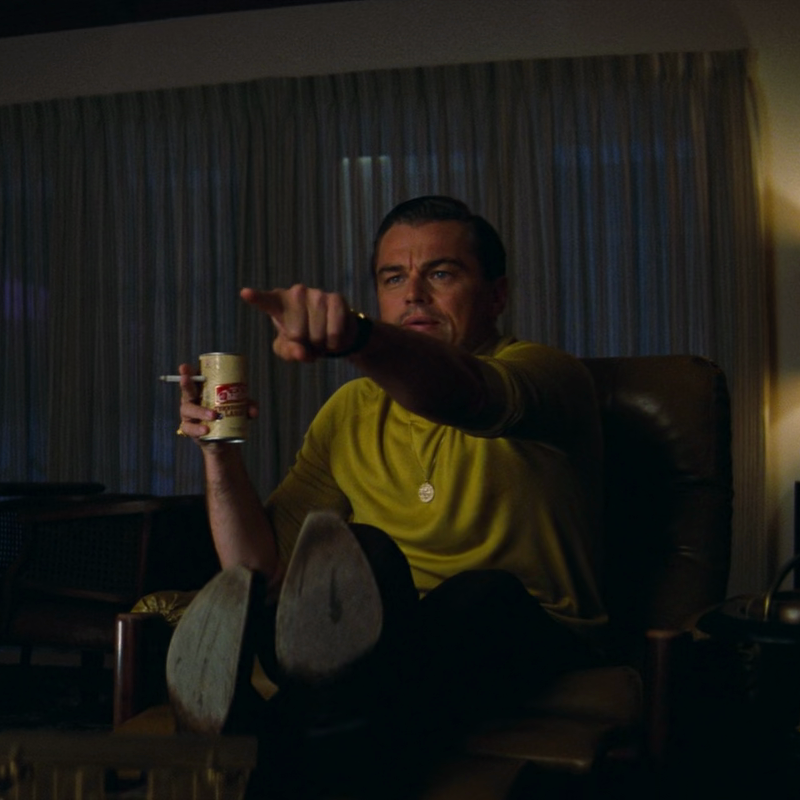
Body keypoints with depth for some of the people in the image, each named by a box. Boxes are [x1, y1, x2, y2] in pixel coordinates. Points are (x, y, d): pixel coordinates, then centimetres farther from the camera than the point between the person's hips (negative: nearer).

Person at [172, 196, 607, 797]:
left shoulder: (550, 374, -3)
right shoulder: (352, 413, 11)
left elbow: (461, 395, -31)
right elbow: (261, 568, 7)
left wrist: (354, 335, -51)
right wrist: (220, 453, -9)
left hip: (531, 636, -3)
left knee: (486, 593, -36)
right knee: (357, 549, -27)